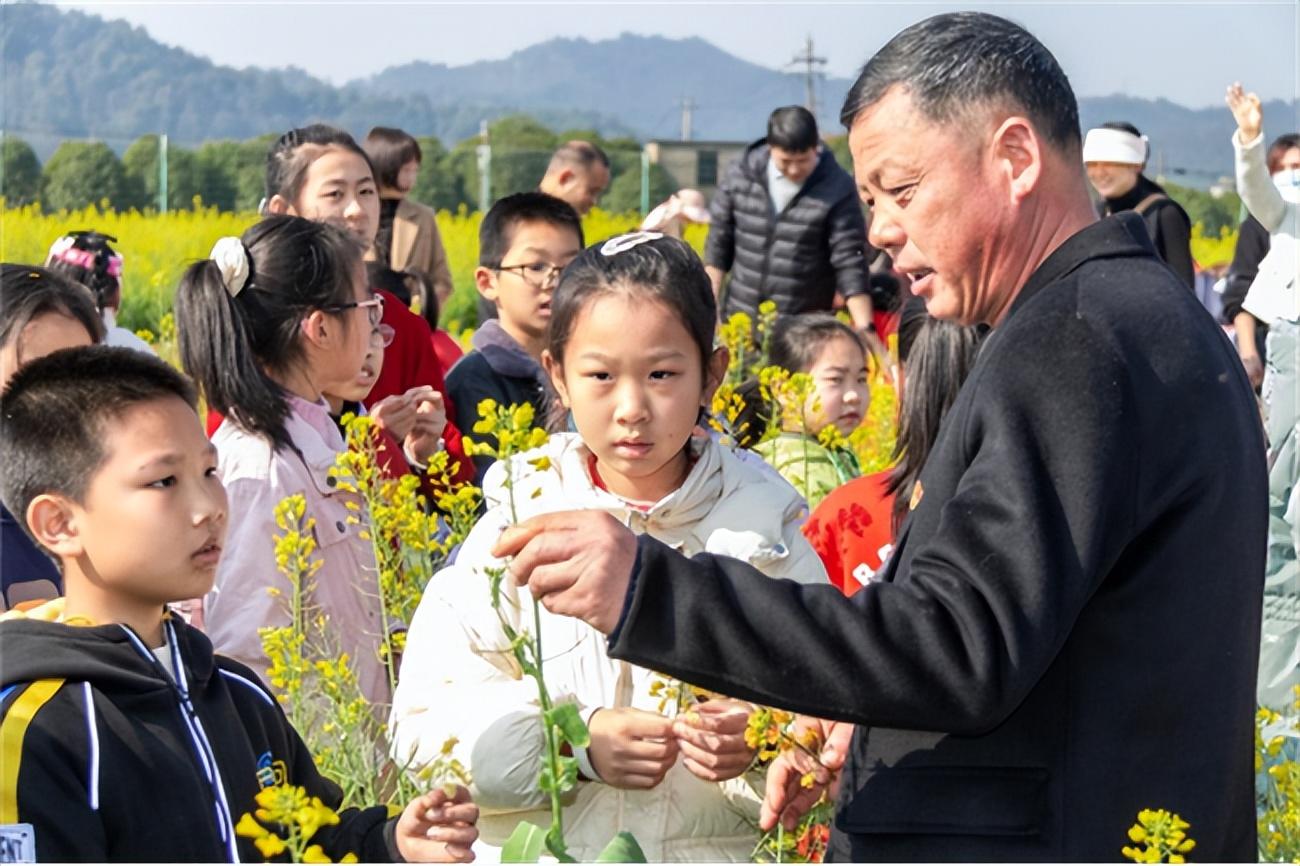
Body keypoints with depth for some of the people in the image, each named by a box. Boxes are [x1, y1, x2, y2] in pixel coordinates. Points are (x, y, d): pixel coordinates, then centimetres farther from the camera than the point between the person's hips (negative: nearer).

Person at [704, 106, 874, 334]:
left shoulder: (837, 189, -11)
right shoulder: (741, 175, -2)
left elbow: (850, 261, -12)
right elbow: (719, 241, 9)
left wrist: (865, 329, -19)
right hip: (740, 319, 3)